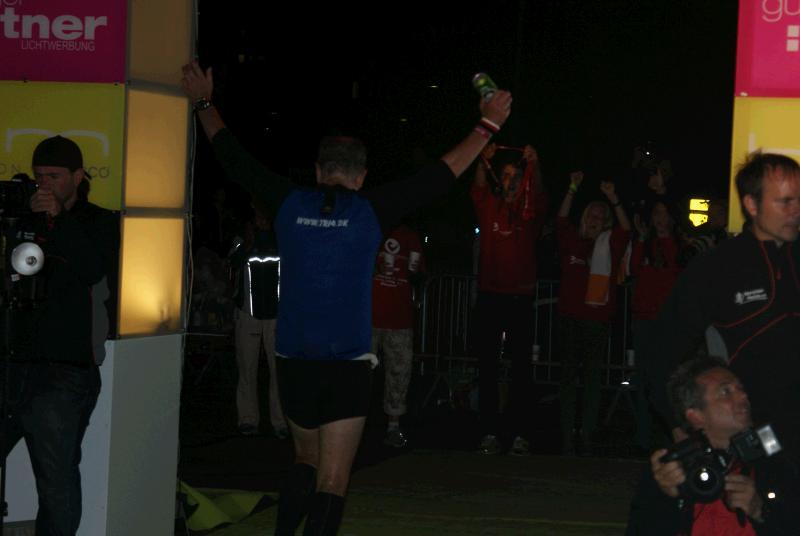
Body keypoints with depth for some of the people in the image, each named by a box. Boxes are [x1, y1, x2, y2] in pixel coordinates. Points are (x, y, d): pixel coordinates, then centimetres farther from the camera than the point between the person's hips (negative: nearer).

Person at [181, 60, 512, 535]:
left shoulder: (290, 205, 2)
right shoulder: (370, 211, -5)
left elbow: (234, 158, 13)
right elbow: (442, 176, 0)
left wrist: (204, 102, 27)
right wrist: (487, 127, 10)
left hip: (294, 361, 3)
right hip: (347, 364, -3)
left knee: (307, 462, 22)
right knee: (332, 479, 0)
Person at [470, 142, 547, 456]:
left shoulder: (530, 214, 5)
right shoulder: (490, 209, 7)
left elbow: (539, 197, -15)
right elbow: (478, 191, -11)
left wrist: (533, 166, -33)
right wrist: (484, 163, -30)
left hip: (520, 298, -1)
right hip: (489, 297, 1)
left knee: (521, 368, -1)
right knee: (487, 367, 2)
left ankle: (521, 435, -1)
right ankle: (489, 433, 4)